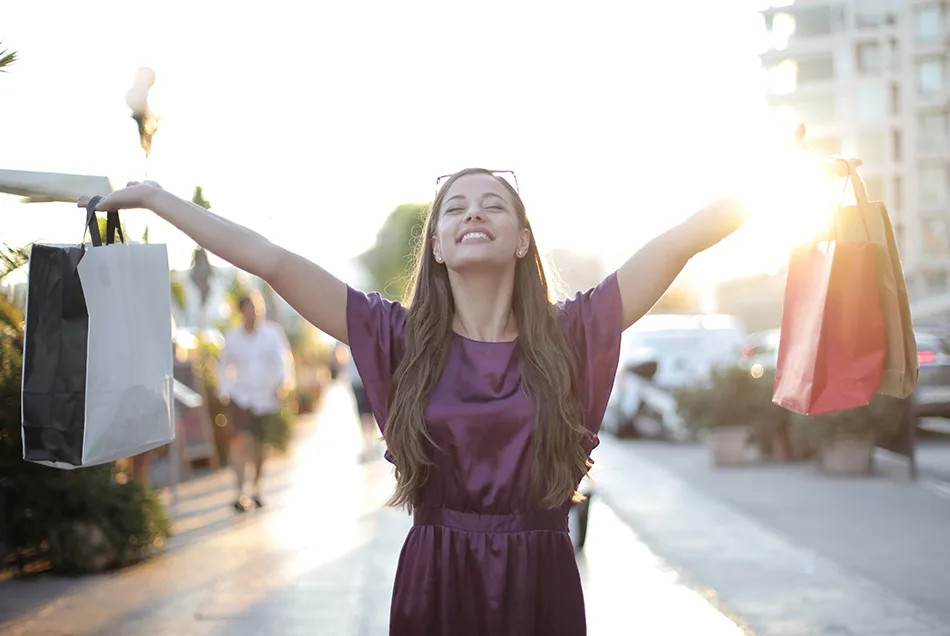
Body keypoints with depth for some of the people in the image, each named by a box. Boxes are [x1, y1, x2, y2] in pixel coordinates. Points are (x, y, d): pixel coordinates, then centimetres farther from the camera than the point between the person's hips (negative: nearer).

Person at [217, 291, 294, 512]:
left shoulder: (272, 333, -4)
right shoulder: (232, 337, 0)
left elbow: (283, 359, -7)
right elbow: (225, 364, 12)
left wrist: (284, 381, -23)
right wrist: (224, 390, 3)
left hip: (265, 397, 1)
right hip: (240, 396, -1)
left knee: (259, 445, 12)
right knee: (239, 440, -18)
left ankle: (256, 487, 33)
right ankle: (241, 493, -17)